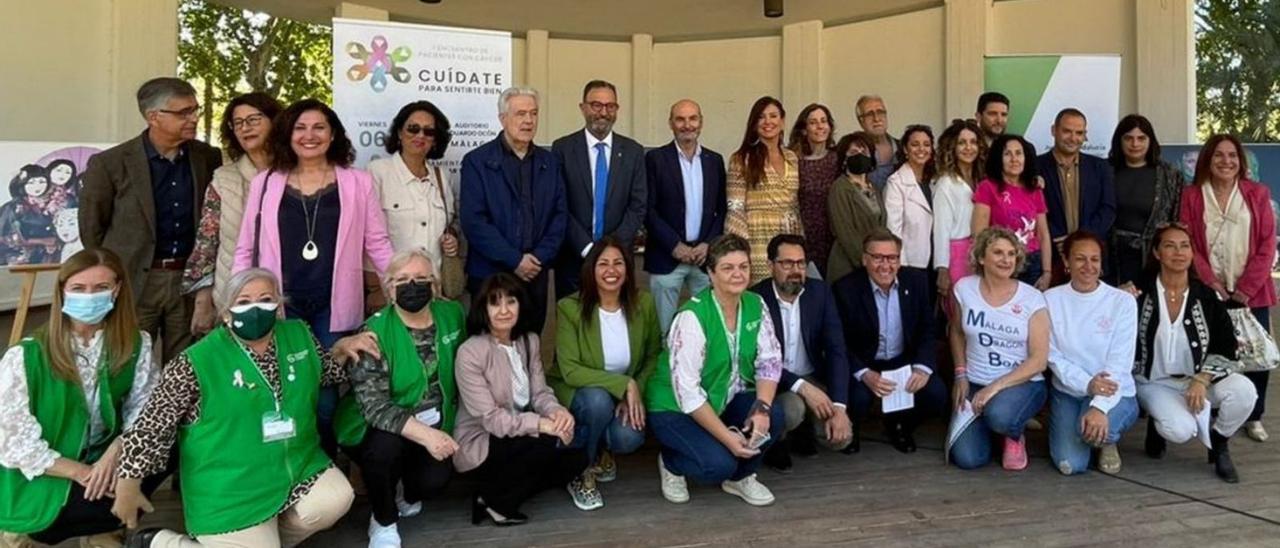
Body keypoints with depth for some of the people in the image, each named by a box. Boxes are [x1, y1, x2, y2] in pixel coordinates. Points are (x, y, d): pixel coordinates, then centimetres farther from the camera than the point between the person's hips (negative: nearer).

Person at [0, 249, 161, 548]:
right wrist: (80, 472, -22)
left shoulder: (135, 344, -5)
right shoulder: (24, 356, -15)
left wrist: (114, 452, -28)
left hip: (103, 461, 4)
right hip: (41, 479, -4)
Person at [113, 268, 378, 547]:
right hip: (231, 490, -5)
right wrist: (128, 484, -7)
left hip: (297, 465, 5)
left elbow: (324, 372, 23)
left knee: (335, 500, -19)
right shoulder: (198, 361, -12)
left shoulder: (299, 335, 4)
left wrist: (342, 348, 3)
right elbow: (152, 426, -8)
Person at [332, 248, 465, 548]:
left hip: (434, 424, 3)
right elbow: (374, 404, -26)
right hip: (377, 427, -3)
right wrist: (425, 434, -37)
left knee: (436, 478, -22)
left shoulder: (452, 314, -5)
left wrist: (438, 432, 8)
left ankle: (408, 496, 19)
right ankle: (384, 522, -5)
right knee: (386, 443, -34)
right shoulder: (376, 332, -19)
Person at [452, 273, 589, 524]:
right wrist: (541, 423, -32)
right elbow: (490, 419, -23)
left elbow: (540, 392, -2)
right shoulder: (469, 352, -20)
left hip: (520, 435, 7)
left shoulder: (530, 341, 1)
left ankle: (502, 487, 5)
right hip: (480, 444, -7)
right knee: (556, 443, -28)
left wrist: (557, 411, -25)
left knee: (576, 456, -16)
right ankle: (495, 501, -7)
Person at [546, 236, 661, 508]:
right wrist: (623, 384, -28)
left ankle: (601, 450, 12)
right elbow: (570, 371, -22)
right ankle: (581, 474, -8)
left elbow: (653, 356, 2)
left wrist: (636, 390, -15)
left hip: (626, 395, 3)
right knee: (598, 400, -36)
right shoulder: (569, 308, -19)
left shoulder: (644, 304, -9)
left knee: (629, 438, -28)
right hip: (574, 392, -2)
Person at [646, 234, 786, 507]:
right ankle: (671, 462, 8)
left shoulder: (756, 305, -5)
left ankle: (740, 476, 7)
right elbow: (687, 391, -26)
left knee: (774, 417, -21)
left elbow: (770, 361, -4)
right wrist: (728, 438, -25)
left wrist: (762, 408, -23)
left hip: (726, 400, 6)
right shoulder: (692, 316, -25)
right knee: (719, 463, -26)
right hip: (676, 408, -6)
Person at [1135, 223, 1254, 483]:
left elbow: (1225, 347, -2)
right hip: (1155, 383, -3)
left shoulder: (1207, 296, -2)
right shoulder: (1140, 293, -8)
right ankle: (1157, 426, 9)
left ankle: (1218, 444, 2)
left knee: (1243, 391, -27)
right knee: (1181, 430, -30)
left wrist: (1201, 380, -16)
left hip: (1200, 378, 3)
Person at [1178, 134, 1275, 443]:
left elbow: (1267, 245, 1)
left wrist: (1248, 287, -8)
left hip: (1251, 292, 1)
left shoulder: (1258, 194, 6)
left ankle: (1253, 417, 15)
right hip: (1208, 291, -1)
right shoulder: (1191, 196, 4)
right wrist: (1211, 283, -10)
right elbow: (1187, 244, -1)